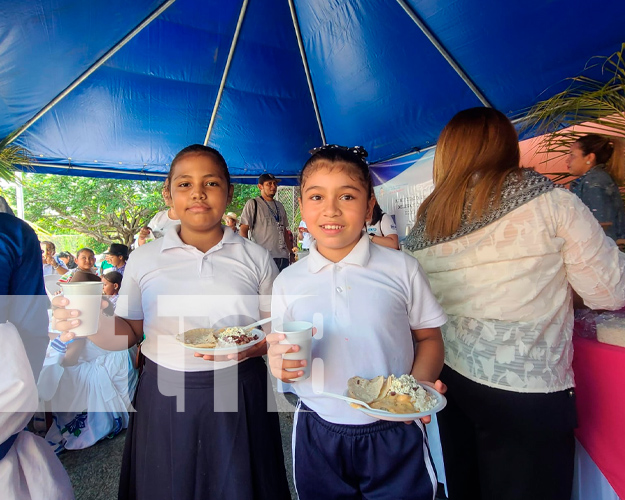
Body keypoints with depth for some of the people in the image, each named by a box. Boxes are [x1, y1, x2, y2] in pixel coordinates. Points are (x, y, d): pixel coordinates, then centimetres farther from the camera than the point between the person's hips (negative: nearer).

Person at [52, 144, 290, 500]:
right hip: (165, 396, 1)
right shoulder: (143, 260, 0)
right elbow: (128, 331, 4)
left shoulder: (256, 258, -3)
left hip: (239, 396, 0)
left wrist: (251, 347, -19)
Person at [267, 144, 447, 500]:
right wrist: (280, 364, -17)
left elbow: (429, 339, 0)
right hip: (317, 436, 2)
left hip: (393, 435, -1)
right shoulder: (288, 282, -4)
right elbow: (281, 352, 4)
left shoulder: (402, 269, -8)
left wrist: (420, 385, -17)